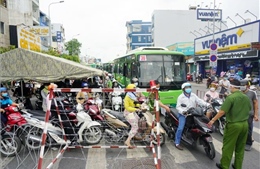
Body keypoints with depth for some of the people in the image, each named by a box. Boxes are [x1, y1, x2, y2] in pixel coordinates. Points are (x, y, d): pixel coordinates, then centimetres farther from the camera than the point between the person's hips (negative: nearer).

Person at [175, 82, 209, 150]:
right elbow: (178, 107, -8)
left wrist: (207, 104, -15)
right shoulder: (180, 97, -3)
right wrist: (182, 111, -27)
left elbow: (199, 101, 0)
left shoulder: (193, 95, 10)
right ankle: (177, 143, -8)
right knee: (180, 128, -15)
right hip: (183, 115, -5)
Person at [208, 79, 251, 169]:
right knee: (240, 147, 17)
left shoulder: (231, 97, -17)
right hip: (244, 124, 7)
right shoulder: (246, 97, 5)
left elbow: (222, 111, -21)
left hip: (233, 125, -7)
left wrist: (213, 120, -13)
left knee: (228, 146, 6)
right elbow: (249, 110, 16)